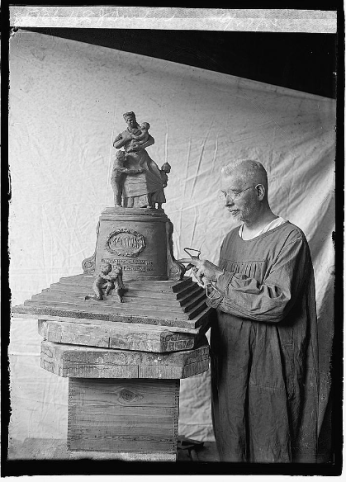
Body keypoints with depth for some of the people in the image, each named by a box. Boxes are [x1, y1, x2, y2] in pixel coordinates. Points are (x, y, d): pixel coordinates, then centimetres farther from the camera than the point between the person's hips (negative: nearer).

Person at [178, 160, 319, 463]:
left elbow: (274, 304, -21)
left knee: (269, 448, 6)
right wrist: (208, 283, -4)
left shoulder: (289, 238, -11)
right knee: (230, 444, 16)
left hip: (268, 363, -7)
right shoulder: (232, 238, 11)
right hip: (229, 358, 7)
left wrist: (219, 278, -16)